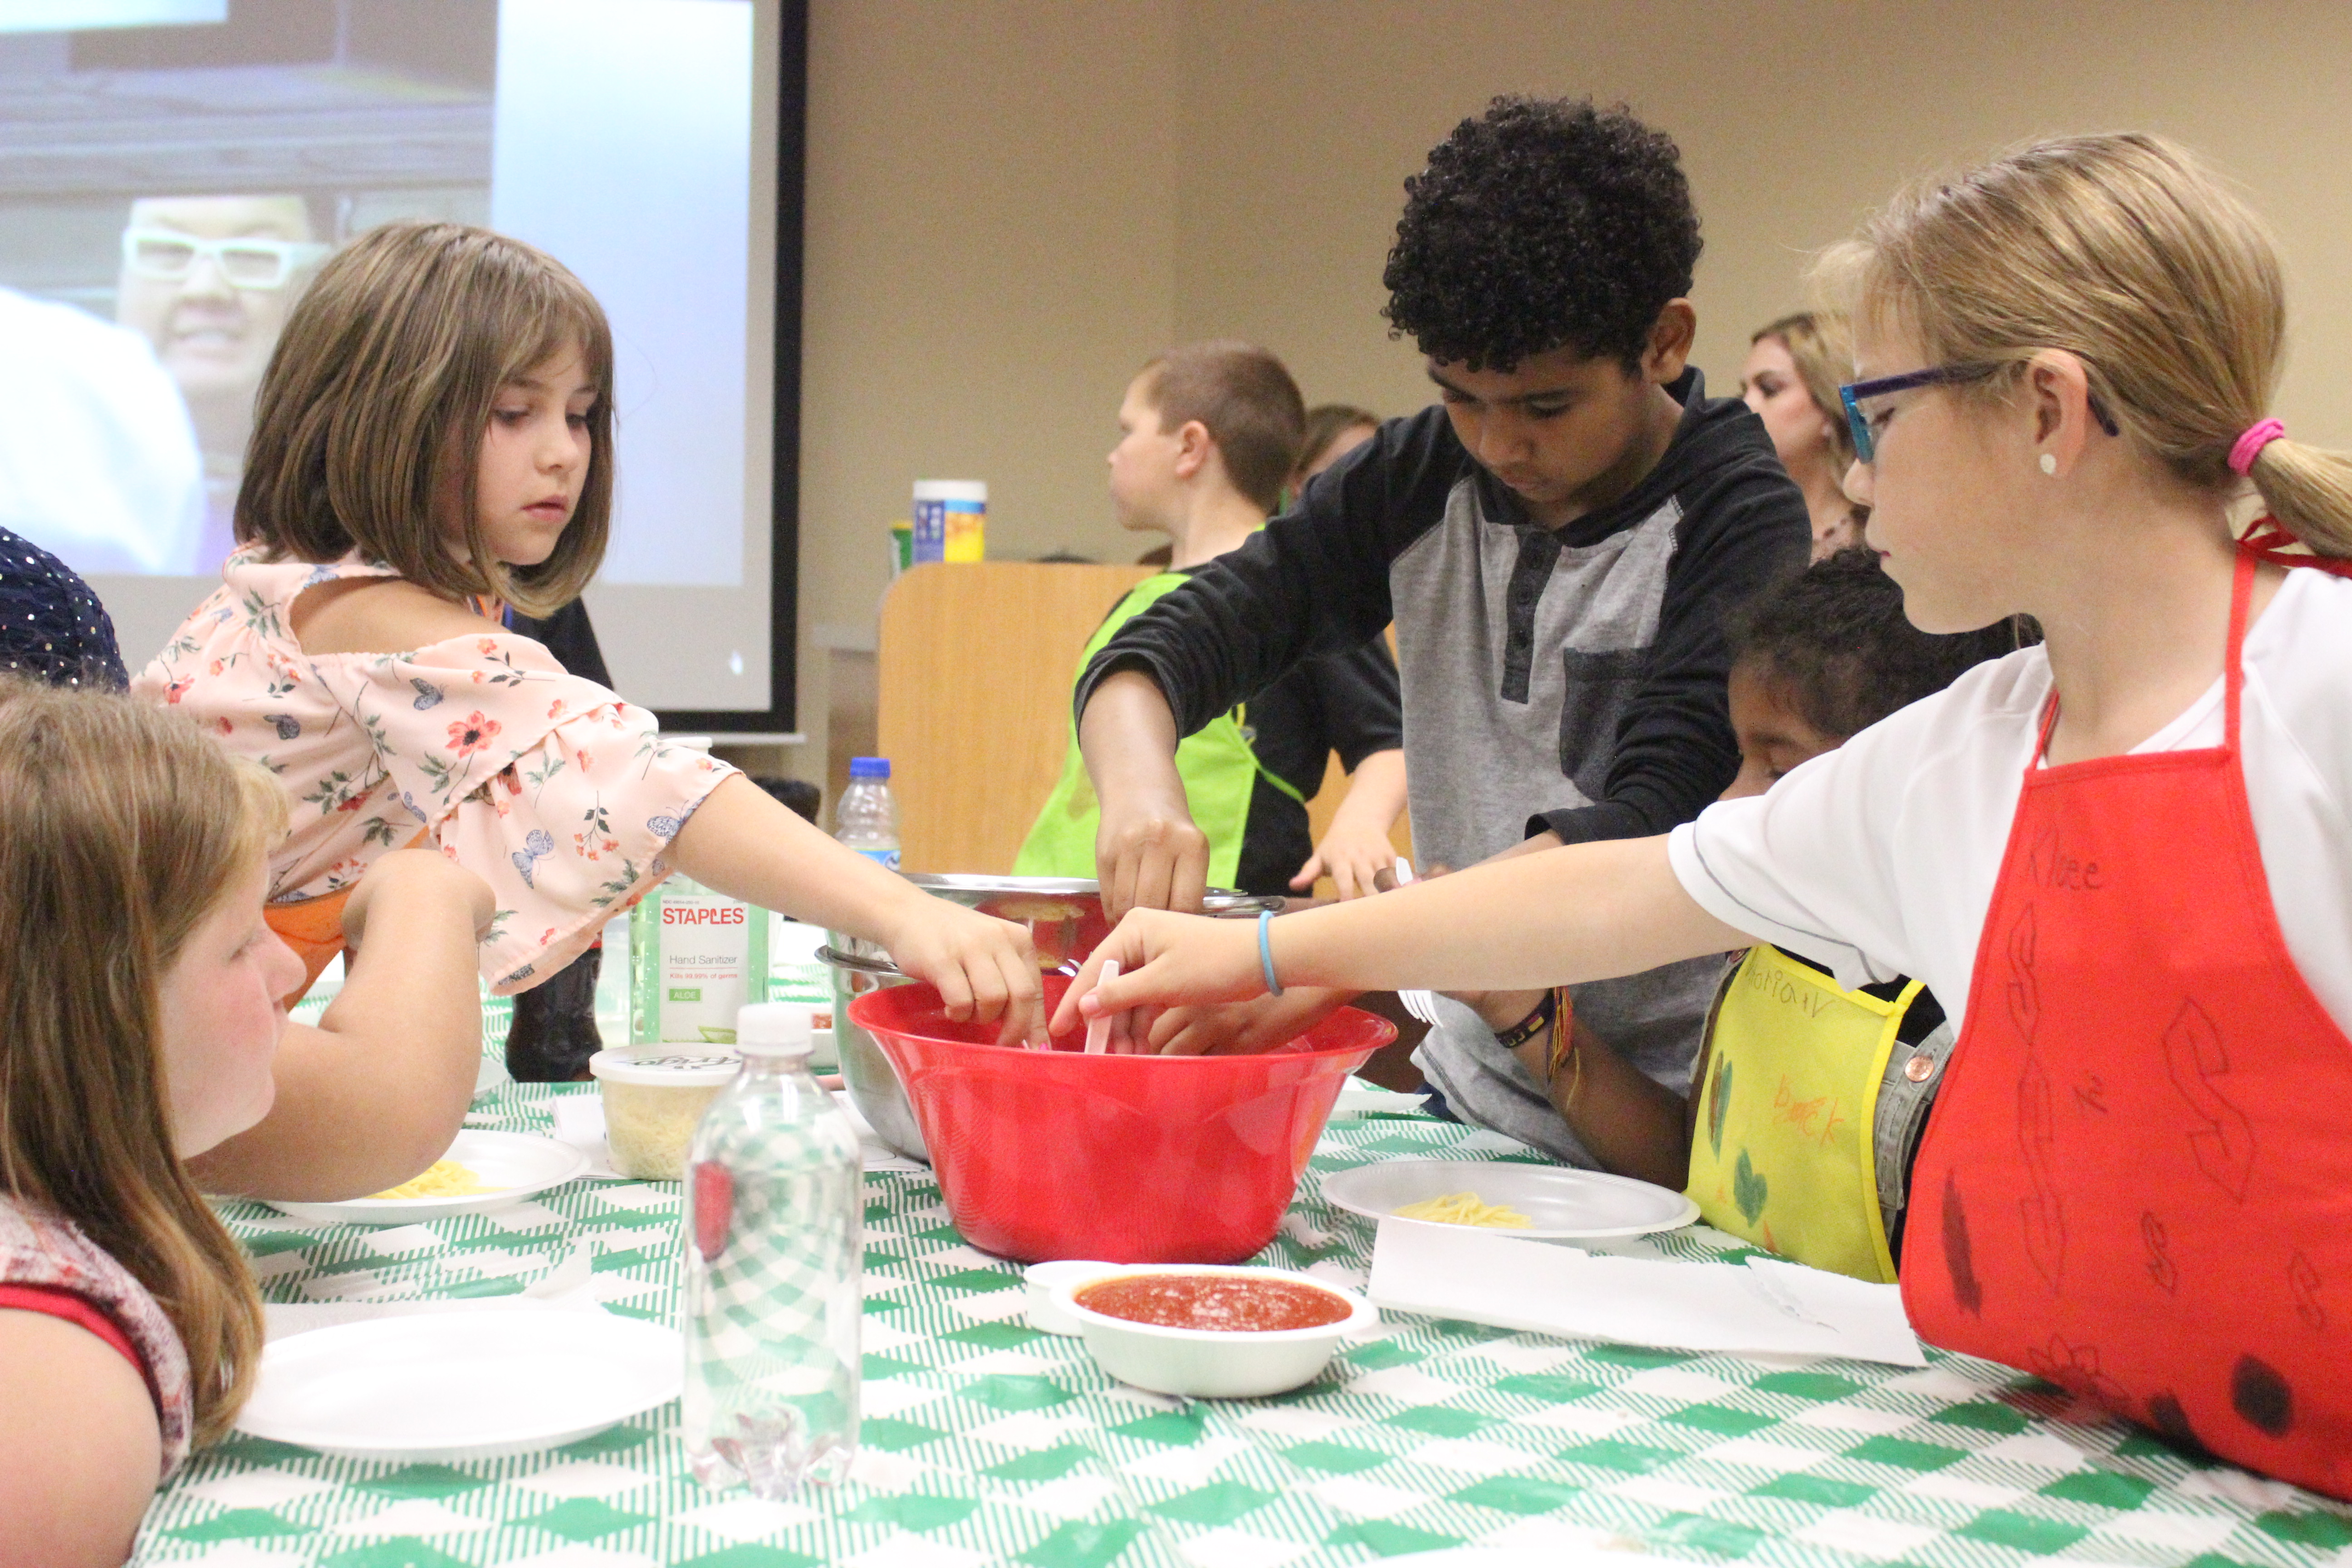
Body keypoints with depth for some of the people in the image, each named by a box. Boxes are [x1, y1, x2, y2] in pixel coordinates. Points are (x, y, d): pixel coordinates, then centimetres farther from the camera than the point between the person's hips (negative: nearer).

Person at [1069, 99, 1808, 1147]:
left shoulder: (1736, 521, -10)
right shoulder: (1424, 479, 4)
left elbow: (1646, 829, -22)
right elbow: (1164, 649, 0)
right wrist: (1139, 789, -25)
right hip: (1470, 1088, 6)